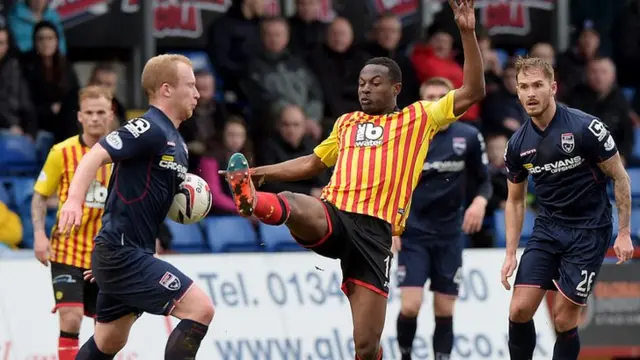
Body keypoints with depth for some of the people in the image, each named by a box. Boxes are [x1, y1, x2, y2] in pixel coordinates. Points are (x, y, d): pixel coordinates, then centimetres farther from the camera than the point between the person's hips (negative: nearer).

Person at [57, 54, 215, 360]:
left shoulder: (176, 143, 16)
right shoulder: (149, 128, -14)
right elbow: (95, 156, -27)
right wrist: (74, 200, -41)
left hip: (126, 253, 10)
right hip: (123, 254, -10)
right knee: (200, 308, -16)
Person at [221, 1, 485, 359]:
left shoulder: (418, 118, 13)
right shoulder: (346, 123, 25)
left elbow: (473, 92, 7)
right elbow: (314, 163, 37)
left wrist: (468, 33, 0)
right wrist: (261, 173, 29)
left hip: (375, 231, -2)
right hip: (332, 217, 2)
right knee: (292, 204, -38)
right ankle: (254, 200, -70)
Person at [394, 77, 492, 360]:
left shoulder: (469, 137, -2)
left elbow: (484, 181, 8)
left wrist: (480, 201, -13)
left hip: (449, 234, 2)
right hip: (413, 233, -2)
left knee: (445, 311, 3)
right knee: (410, 306, -13)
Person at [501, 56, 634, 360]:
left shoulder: (585, 127, -15)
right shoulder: (518, 144, 0)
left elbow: (619, 178, -6)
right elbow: (515, 201, 13)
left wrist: (624, 233, -9)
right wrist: (510, 254, 7)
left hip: (589, 232, -4)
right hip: (547, 229, 4)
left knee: (564, 319, -5)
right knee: (519, 309, -6)